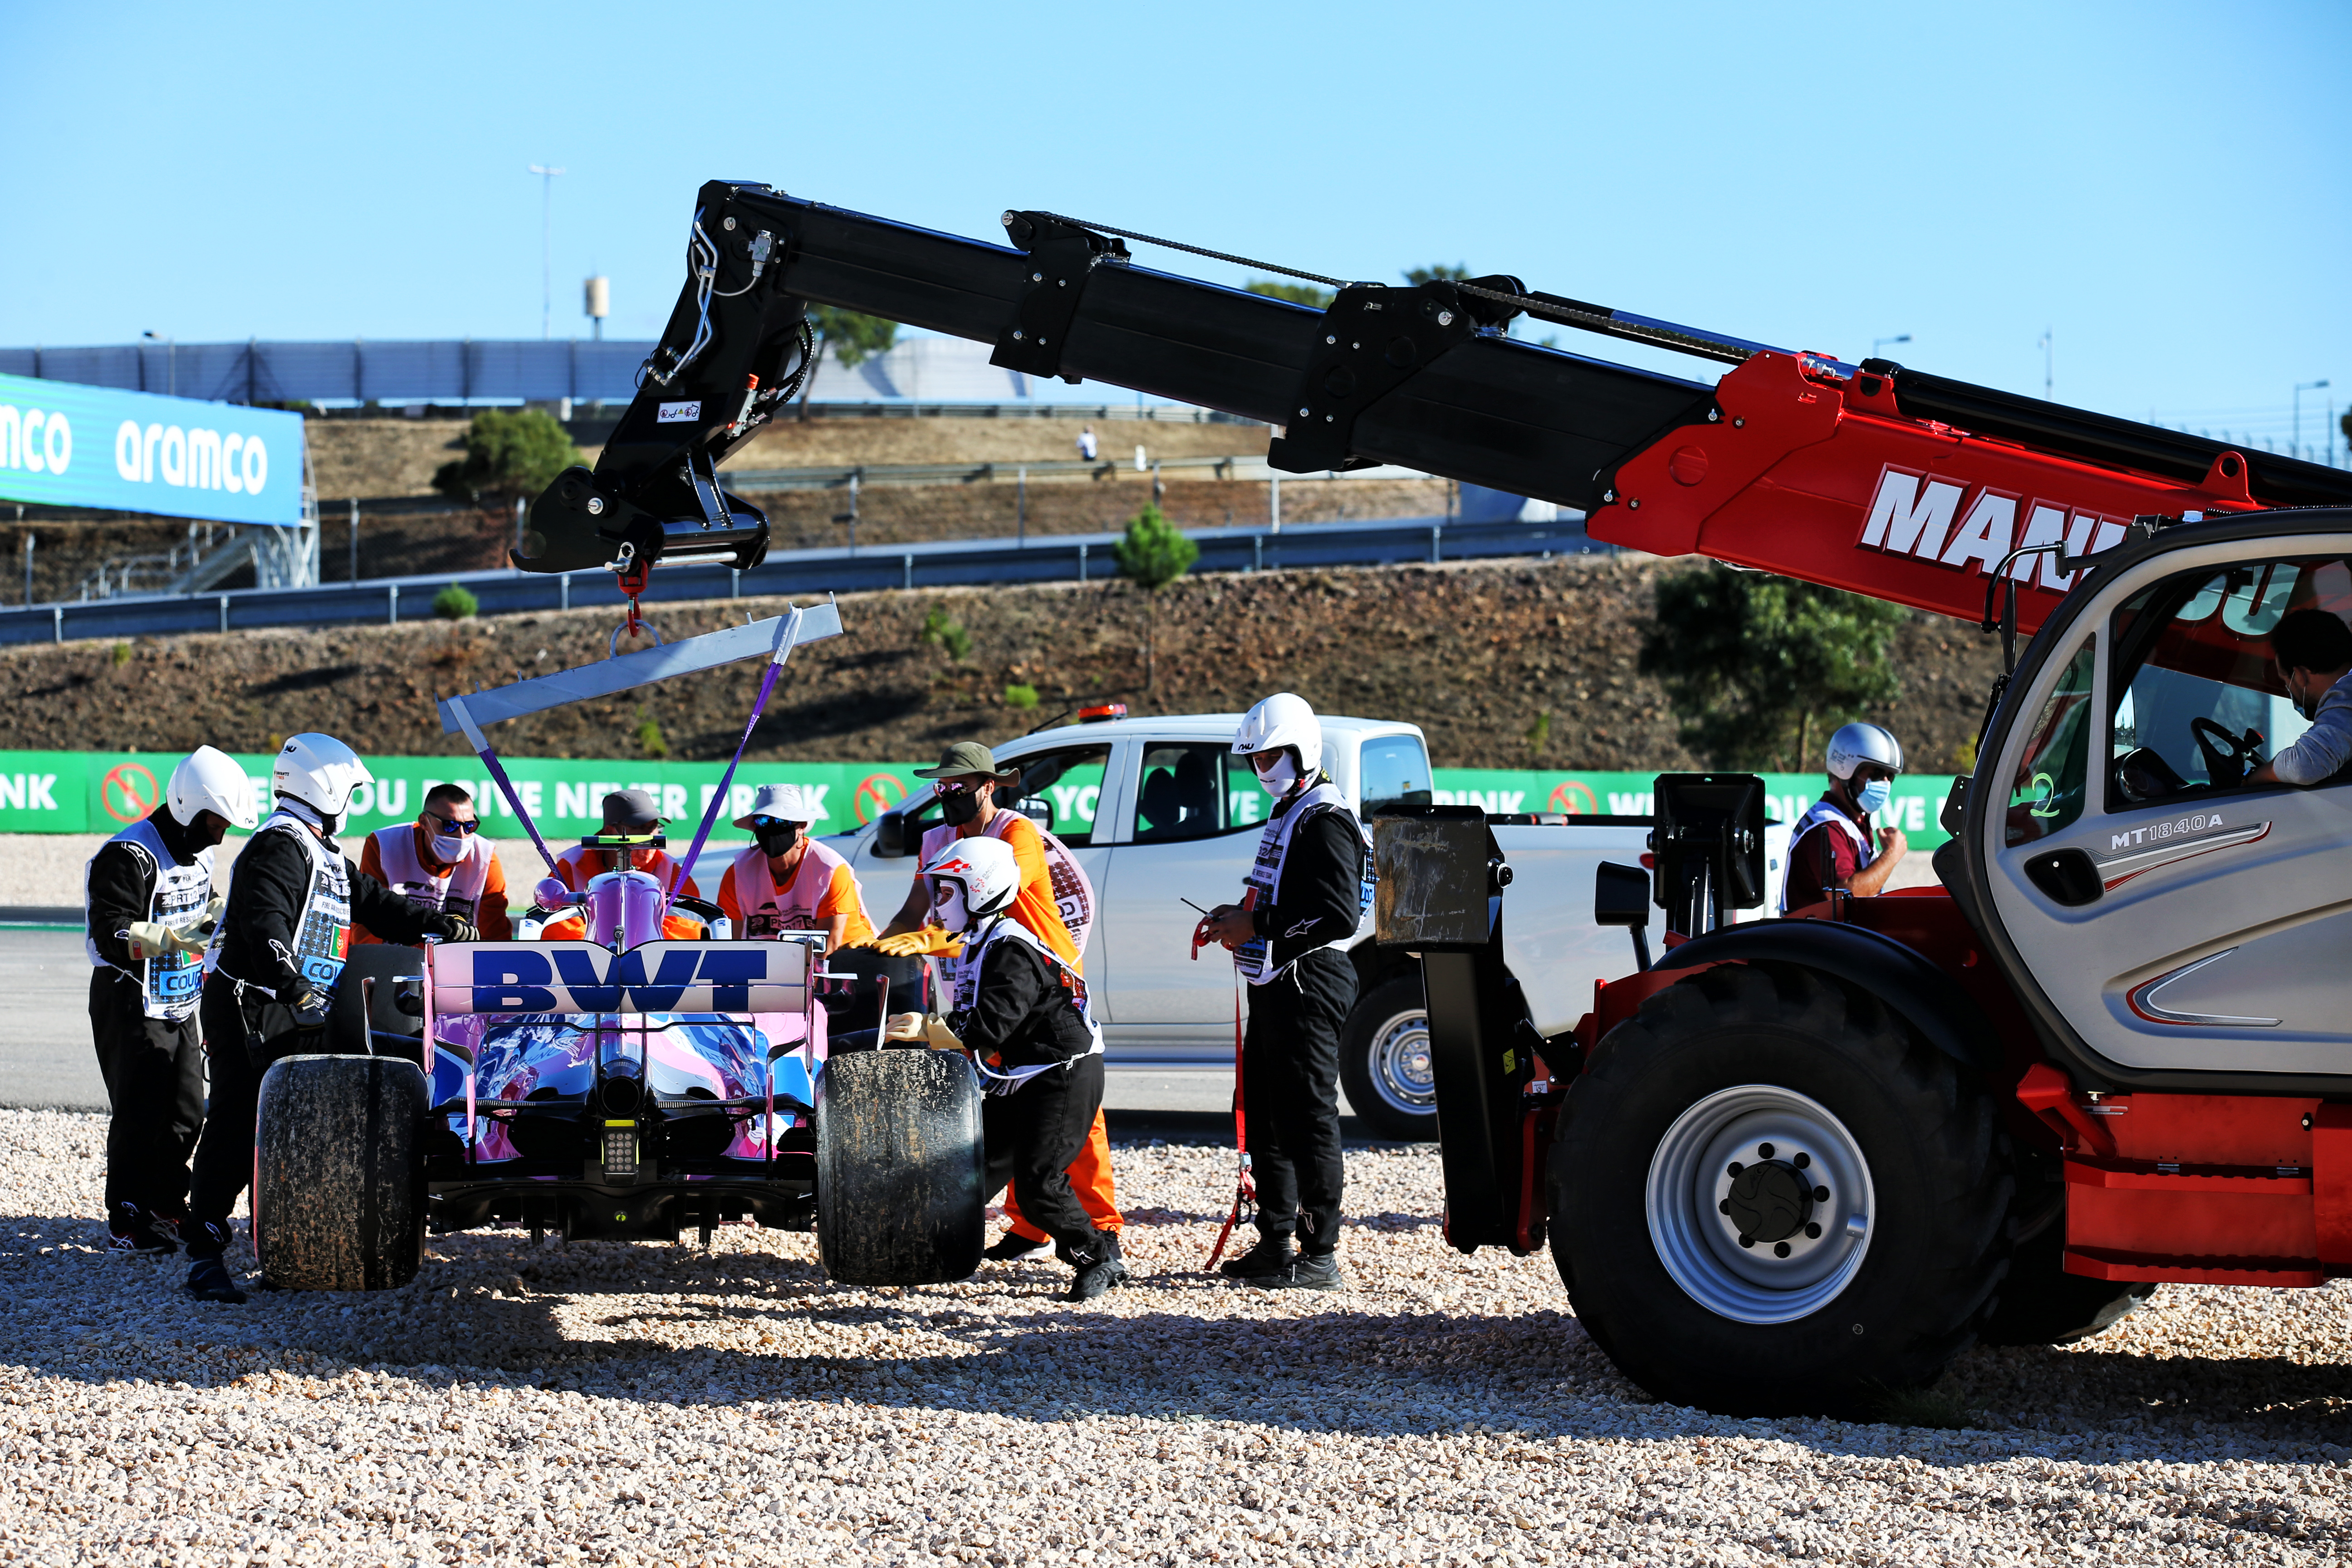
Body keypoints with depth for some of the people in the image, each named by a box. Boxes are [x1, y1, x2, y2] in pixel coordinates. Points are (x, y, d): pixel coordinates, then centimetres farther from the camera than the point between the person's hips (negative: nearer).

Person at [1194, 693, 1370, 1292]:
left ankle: (1321, 1255, -6)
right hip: (1274, 988, 11)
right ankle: (1277, 1241, 24)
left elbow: (1340, 914, -24)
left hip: (1308, 986, -11)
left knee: (1308, 1118, -9)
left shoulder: (1325, 822, -14)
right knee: (1265, 1117, 16)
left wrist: (1259, 926, -19)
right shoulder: (1285, 816, 19)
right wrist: (1240, 916, 12)